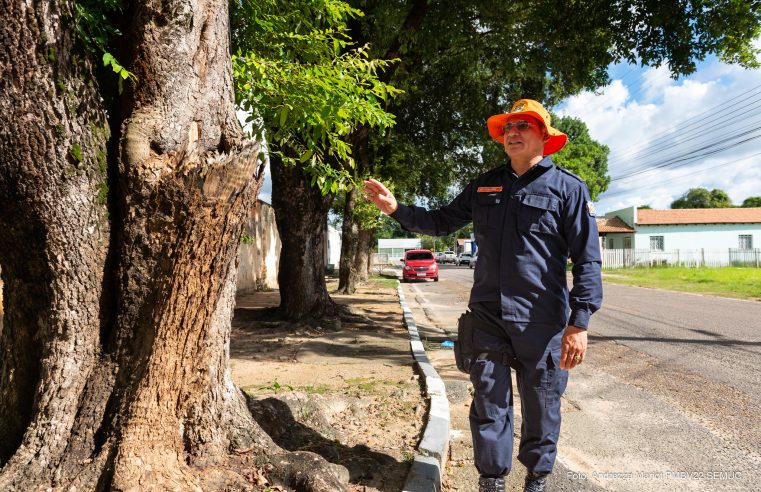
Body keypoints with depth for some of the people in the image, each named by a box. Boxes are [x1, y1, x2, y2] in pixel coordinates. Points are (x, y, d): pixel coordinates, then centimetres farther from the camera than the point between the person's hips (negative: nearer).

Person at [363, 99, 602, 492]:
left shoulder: (568, 187, -2)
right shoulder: (484, 186, 11)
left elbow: (587, 260, -6)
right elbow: (442, 222, 21)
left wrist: (579, 323, -13)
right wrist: (396, 209, 7)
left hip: (542, 323, -3)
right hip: (488, 318, 3)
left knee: (541, 409, 11)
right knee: (489, 404, 9)